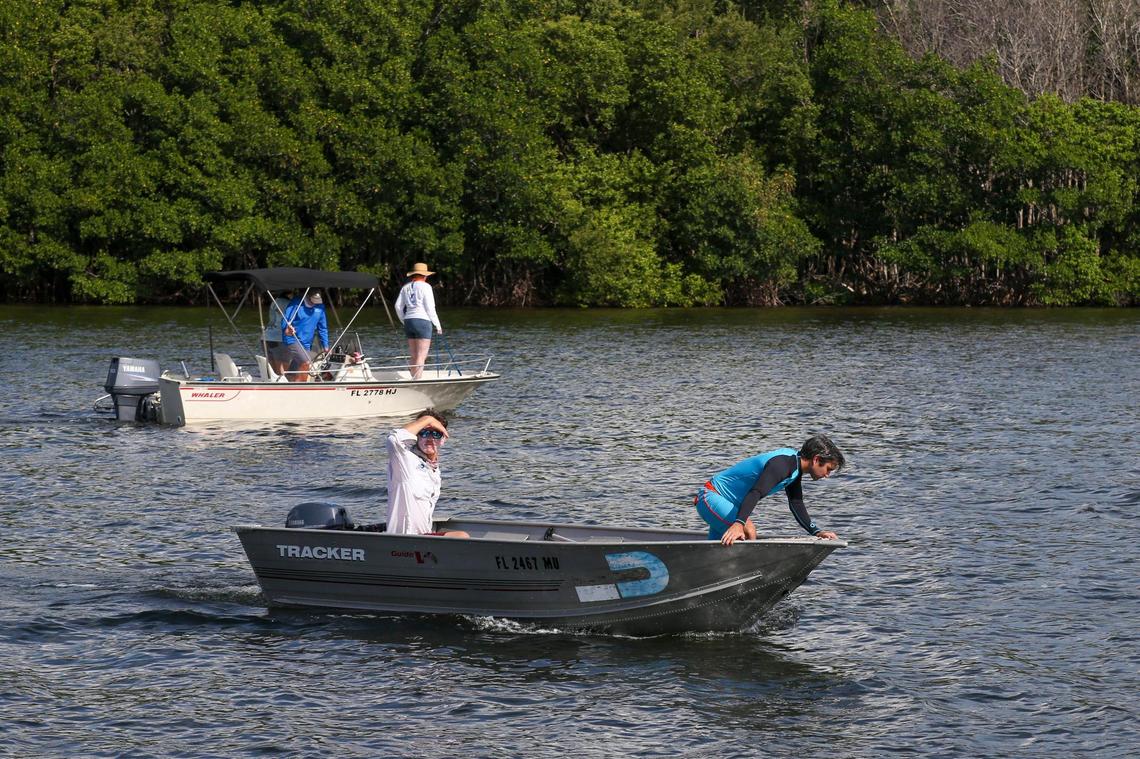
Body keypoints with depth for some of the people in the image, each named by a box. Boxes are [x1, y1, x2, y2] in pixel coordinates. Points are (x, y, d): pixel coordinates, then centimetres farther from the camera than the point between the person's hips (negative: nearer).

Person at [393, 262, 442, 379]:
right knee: (421, 356, -8)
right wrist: (437, 325, -1)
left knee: (414, 356, 11)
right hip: (423, 321, -6)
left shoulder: (406, 287, 13)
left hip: (409, 322, 6)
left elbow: (398, 307, 10)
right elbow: (430, 308, -8)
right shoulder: (425, 286, -4)